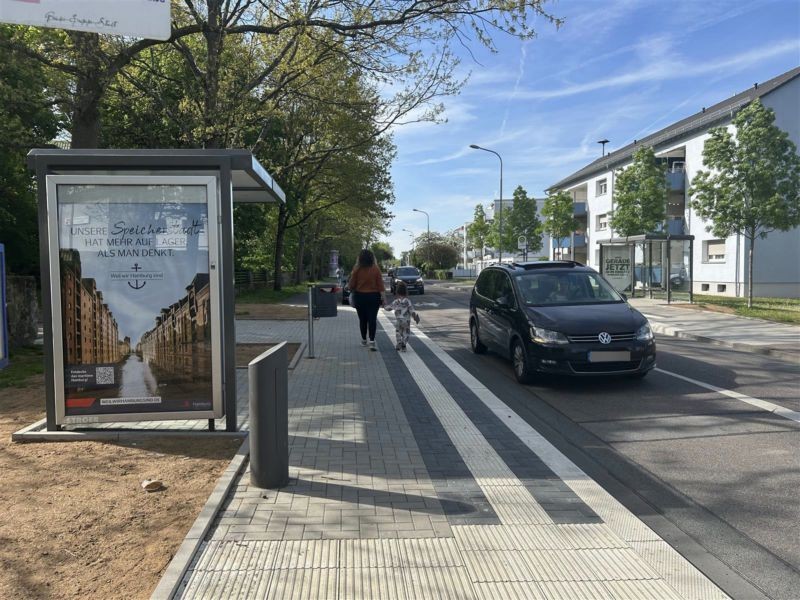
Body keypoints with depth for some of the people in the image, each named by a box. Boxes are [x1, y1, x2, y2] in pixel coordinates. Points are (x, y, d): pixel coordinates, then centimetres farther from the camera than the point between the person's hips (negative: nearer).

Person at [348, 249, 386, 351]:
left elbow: (351, 285, -3)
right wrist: (383, 298, -3)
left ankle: (364, 340, 24)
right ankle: (372, 342, -12)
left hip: (360, 296, 0)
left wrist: (352, 292, 19)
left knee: (362, 319, 12)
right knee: (372, 319, -1)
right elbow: (380, 285, -7)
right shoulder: (376, 269, -5)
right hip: (373, 297, 0)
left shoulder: (357, 269, -7)